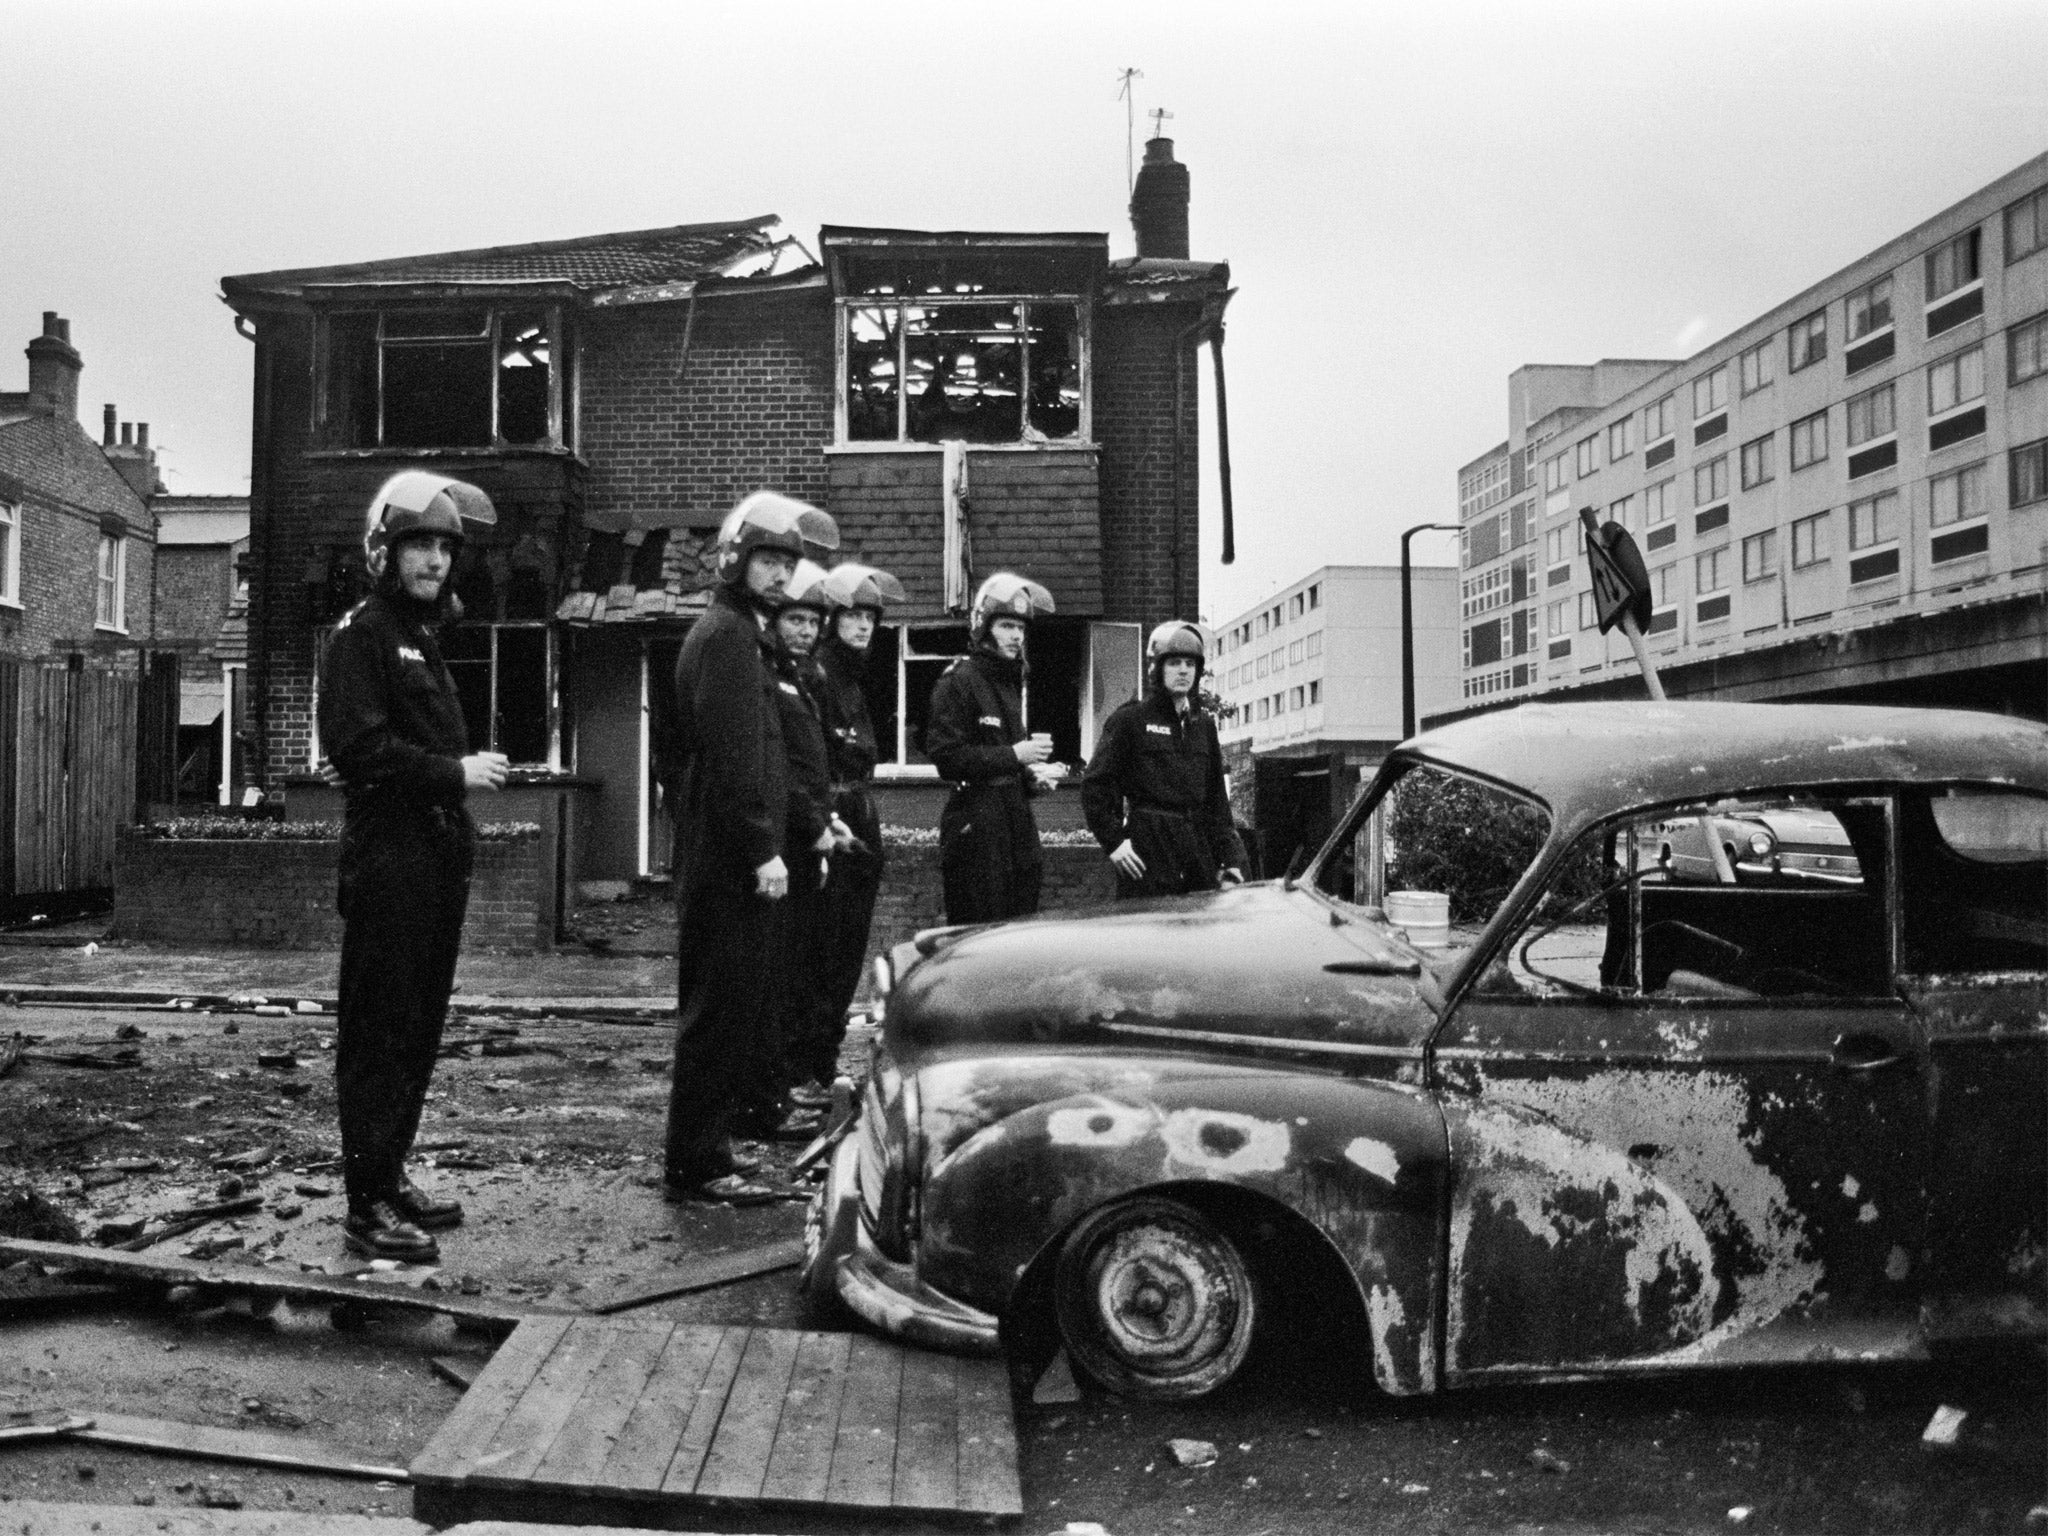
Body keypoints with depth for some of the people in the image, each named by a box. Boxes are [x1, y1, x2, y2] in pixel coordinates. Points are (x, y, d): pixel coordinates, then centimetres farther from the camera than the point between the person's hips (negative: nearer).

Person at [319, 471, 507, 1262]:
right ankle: (368, 1204, -1)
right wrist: (453, 772, -18)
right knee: (380, 1032, -6)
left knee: (420, 1028, 13)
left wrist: (473, 772, 6)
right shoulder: (362, 633, -6)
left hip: (438, 858, 9)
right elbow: (357, 745, -18)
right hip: (388, 860, -9)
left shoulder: (422, 640, 22)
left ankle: (390, 1174, 22)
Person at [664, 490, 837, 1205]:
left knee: (732, 1008, 15)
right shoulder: (726, 635, -12)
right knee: (721, 1007, -6)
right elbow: (732, 756, -20)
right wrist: (762, 848, -21)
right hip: (729, 857, -11)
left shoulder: (739, 633, 21)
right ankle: (696, 1165, 0)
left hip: (724, 857, 11)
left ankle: (703, 1145, 24)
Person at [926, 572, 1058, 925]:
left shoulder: (1011, 680, 20)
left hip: (1017, 821, 8)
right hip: (976, 825, -8)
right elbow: (945, 756, -16)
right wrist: (1014, 755, -17)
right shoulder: (959, 680, -8)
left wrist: (1032, 776, 10)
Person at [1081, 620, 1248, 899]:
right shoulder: (1129, 719, -1)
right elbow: (1094, 785, -4)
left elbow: (1217, 798, 16)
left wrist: (1231, 858, 10)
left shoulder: (1204, 724, 16)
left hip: (1199, 850, 5)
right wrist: (1113, 841, -10)